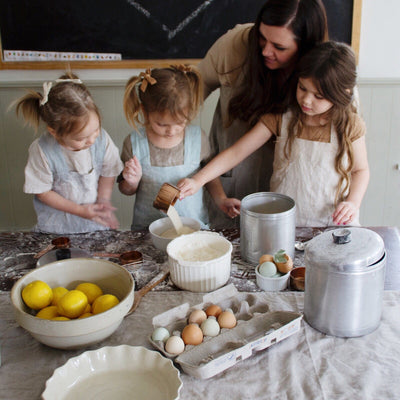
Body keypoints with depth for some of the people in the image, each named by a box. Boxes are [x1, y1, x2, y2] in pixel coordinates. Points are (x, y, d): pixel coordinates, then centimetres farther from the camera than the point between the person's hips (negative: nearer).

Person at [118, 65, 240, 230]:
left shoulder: (197, 138, -5)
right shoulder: (134, 143, -7)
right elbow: (126, 190, 7)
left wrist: (221, 199, -1)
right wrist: (132, 182, -14)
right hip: (147, 228, 1)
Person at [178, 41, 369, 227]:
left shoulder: (350, 126, -4)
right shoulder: (281, 118, -3)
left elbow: (360, 169, 11)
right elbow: (236, 152, -4)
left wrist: (353, 203, -7)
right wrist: (198, 180, -13)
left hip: (333, 225, 0)